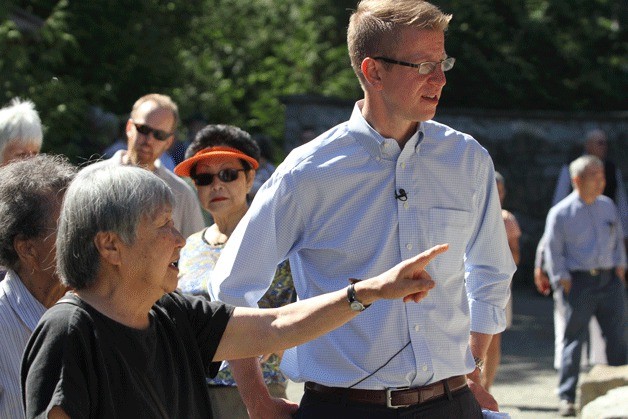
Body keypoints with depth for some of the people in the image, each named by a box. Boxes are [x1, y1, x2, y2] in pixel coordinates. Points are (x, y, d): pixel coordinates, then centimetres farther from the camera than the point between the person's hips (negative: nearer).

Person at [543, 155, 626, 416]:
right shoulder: (561, 213, -4)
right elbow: (553, 251, -2)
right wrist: (563, 281, -8)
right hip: (579, 281, -4)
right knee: (574, 339, -3)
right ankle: (567, 398, 1)